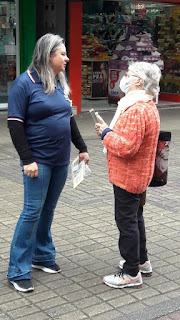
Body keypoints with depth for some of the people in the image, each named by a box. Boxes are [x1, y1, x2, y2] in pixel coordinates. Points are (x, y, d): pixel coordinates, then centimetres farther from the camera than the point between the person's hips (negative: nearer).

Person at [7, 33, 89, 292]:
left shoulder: (59, 83, 10)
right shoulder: (24, 83, -10)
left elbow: (69, 119, 19)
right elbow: (15, 125, -13)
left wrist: (82, 148, 17)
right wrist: (28, 159, -17)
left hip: (61, 160, 7)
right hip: (38, 161, -6)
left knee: (48, 210, 13)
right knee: (33, 211, -4)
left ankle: (42, 256, 28)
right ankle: (18, 271, 6)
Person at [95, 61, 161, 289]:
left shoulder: (136, 110, -25)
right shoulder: (147, 106, 12)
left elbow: (126, 147, -31)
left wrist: (106, 133, -17)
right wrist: (110, 131, 7)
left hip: (128, 178, -11)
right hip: (139, 176, 11)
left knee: (126, 221, -2)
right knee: (135, 218, 21)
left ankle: (131, 273, 9)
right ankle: (141, 261, 36)